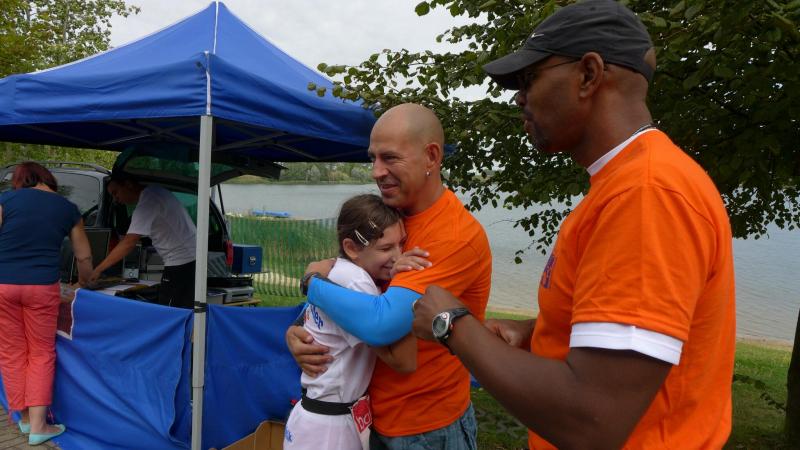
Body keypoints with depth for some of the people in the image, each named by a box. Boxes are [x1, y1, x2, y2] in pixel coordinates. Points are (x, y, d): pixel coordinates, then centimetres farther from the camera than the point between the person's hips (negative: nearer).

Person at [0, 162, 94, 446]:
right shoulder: (68, 209, 6)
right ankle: (38, 426, 10)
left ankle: (25, 417, 24)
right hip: (42, 286, 0)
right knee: (41, 353, 10)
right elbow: (84, 257, 12)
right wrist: (84, 283, 29)